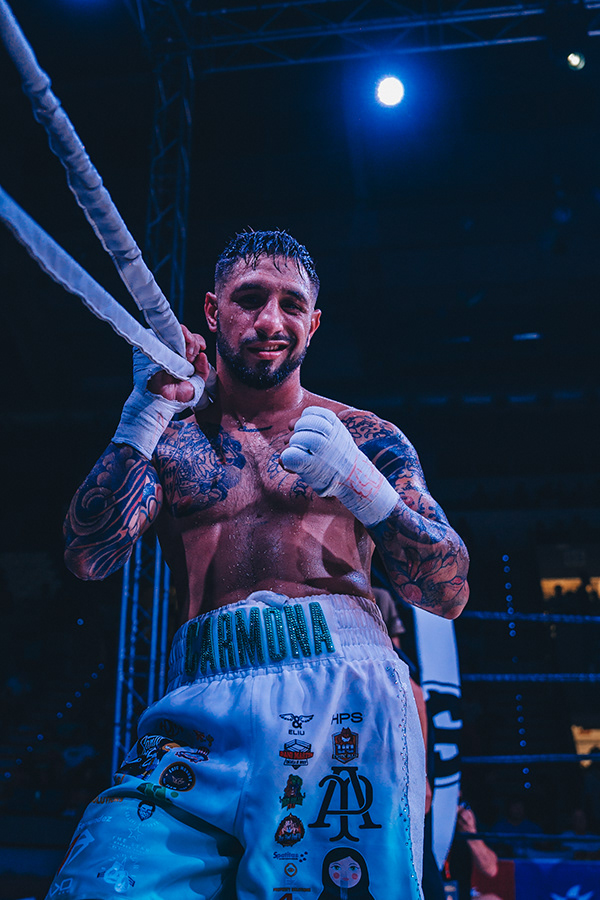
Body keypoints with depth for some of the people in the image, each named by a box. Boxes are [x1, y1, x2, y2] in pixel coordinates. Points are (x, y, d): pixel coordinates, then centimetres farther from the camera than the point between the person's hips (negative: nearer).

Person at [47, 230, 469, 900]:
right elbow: (87, 559, 1)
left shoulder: (366, 438, 12)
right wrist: (147, 411, -8)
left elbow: (450, 595, 5)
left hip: (343, 689, 0)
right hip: (199, 704, 1)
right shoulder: (165, 434, 15)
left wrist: (361, 483, -11)